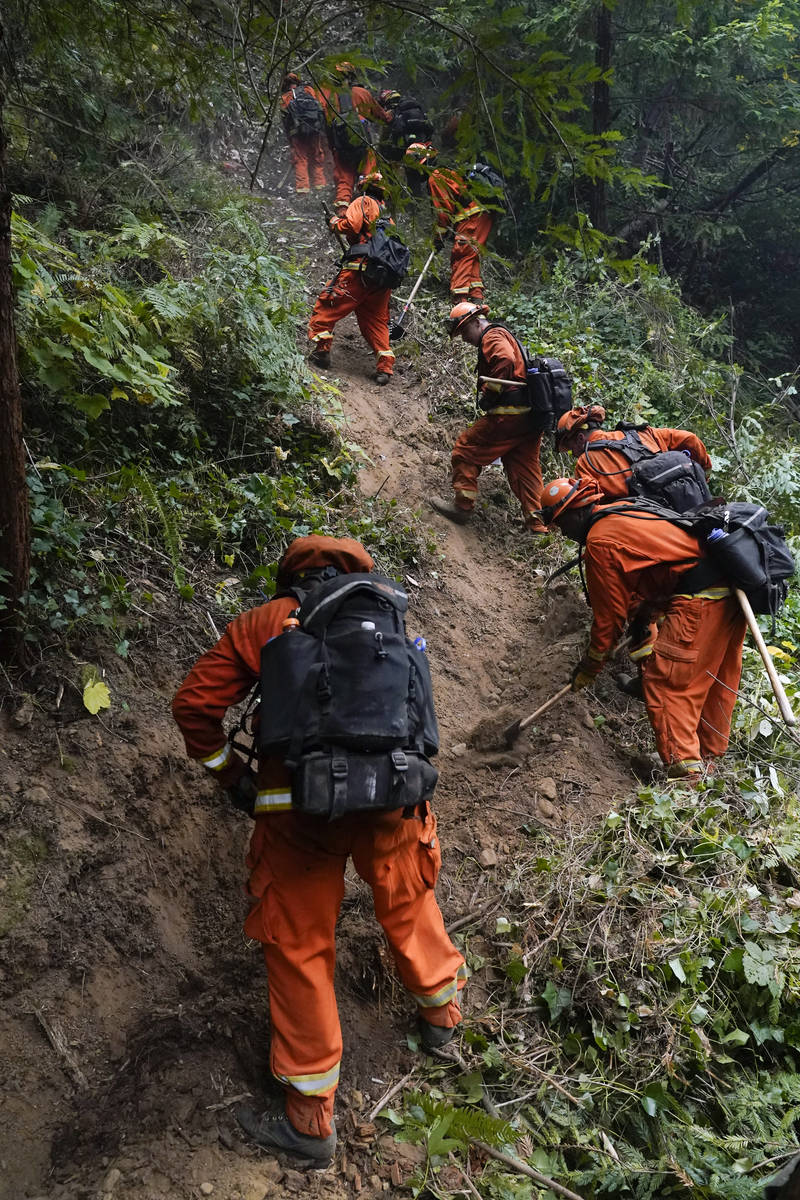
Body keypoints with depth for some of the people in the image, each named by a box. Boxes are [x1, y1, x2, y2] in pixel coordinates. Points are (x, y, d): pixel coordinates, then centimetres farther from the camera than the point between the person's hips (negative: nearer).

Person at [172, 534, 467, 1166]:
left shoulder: (263, 624, 8)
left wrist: (231, 774, 16)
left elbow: (194, 704, 5)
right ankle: (441, 1008, 53)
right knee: (407, 903, 29)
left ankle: (312, 1118, 22)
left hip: (300, 806, -2)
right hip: (394, 798, 3)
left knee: (298, 947, 12)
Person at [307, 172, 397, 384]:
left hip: (361, 268, -7)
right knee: (376, 320, 12)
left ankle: (321, 349, -2)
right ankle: (385, 366, 3)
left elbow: (351, 225, -11)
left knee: (328, 304, 4)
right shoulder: (386, 214, 25)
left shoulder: (363, 202, 4)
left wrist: (335, 222, 9)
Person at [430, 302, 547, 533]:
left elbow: (506, 361, -25)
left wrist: (487, 394, -18)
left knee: (466, 448, 1)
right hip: (531, 415, 10)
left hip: (509, 414, -10)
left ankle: (462, 505, 4)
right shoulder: (505, 336, 27)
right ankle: (537, 524, 12)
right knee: (525, 468, 12)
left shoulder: (493, 336, -5)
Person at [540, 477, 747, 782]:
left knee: (665, 682, -3)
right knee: (716, 681, 19)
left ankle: (684, 769, -7)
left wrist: (589, 667, 10)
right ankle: (708, 758, 32)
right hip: (732, 590, 10)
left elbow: (609, 615, -2)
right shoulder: (621, 511, 20)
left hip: (698, 602, -10)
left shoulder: (599, 542, -7)